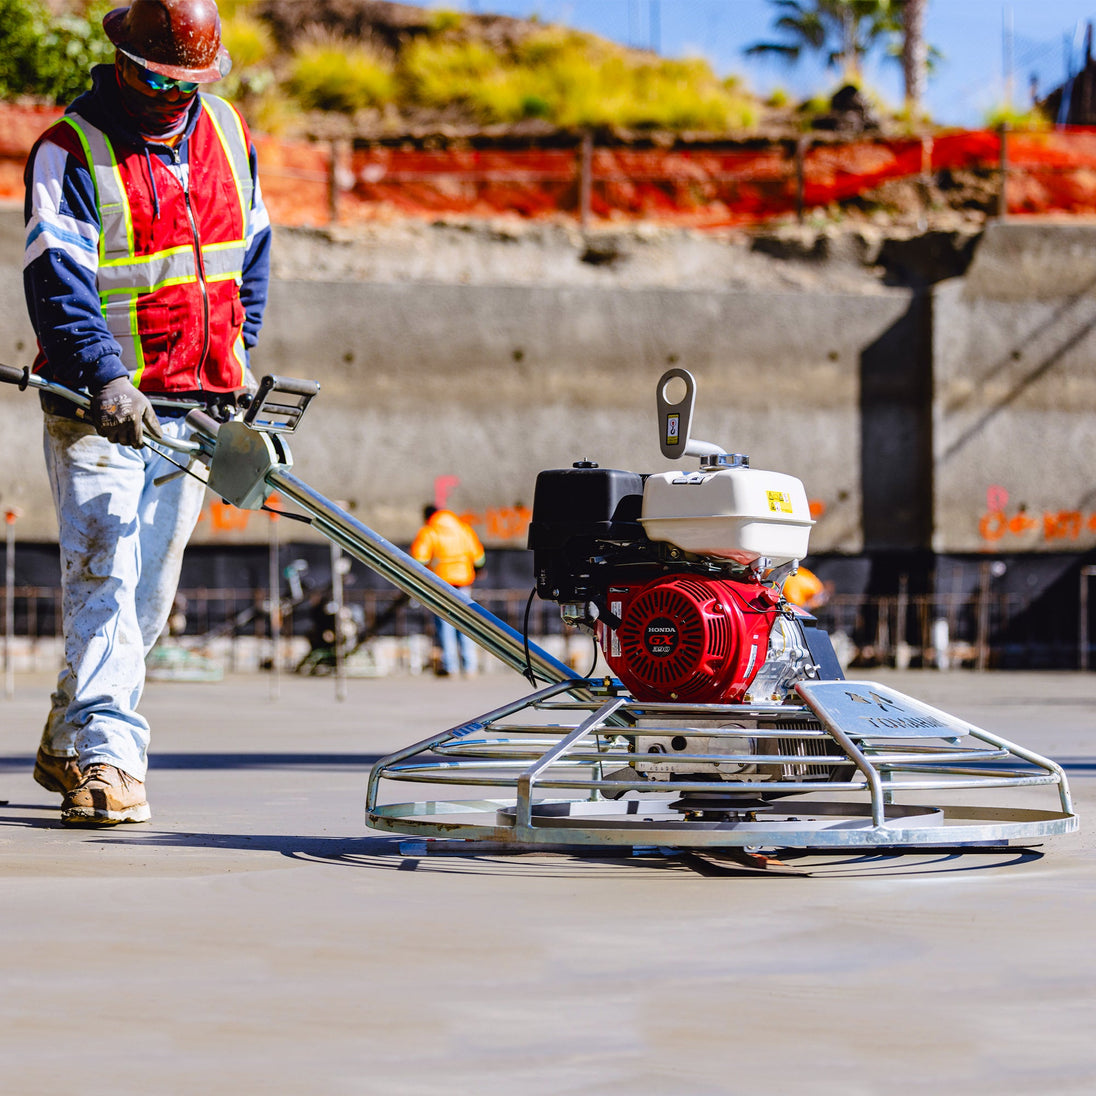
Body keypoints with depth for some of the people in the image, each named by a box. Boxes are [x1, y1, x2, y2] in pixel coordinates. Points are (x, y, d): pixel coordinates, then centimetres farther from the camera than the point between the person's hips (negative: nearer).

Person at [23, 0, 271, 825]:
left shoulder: (227, 134, 9)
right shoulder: (71, 151, -10)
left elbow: (252, 247, 23)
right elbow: (57, 280, -20)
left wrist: (238, 353, 14)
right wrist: (105, 378, -34)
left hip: (197, 406, 6)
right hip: (98, 406, -6)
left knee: (150, 588, 9)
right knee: (104, 578, -14)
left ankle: (66, 746, 22)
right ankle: (106, 759, -15)